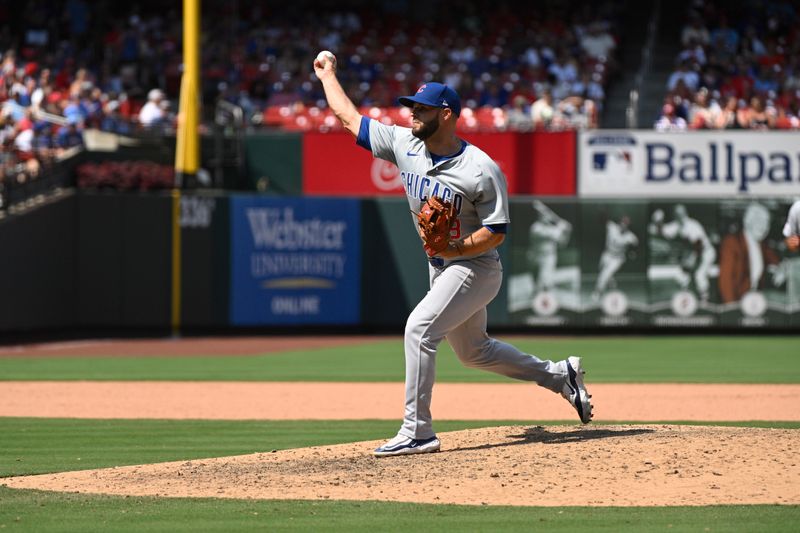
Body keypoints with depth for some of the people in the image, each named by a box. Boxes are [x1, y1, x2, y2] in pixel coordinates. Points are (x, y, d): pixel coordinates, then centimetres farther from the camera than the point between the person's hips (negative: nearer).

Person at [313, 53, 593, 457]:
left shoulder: (481, 170, -21)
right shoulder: (405, 144, -3)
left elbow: (496, 232, -18)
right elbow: (349, 117, 7)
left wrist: (456, 248, -33)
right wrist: (327, 75, 14)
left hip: (475, 267, -8)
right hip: (441, 269, 8)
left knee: (420, 328, -23)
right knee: (473, 352, 19)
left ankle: (417, 432, -22)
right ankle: (559, 375, 35)